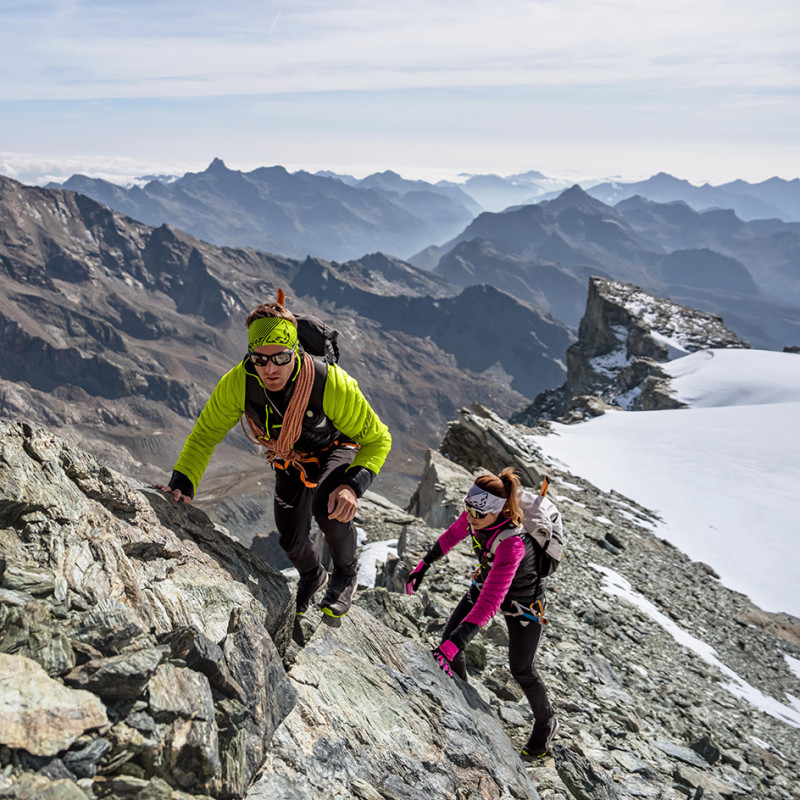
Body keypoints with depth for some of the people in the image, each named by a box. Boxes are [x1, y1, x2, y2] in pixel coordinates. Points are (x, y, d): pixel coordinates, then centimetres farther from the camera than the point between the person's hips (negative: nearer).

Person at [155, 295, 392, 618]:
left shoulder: (331, 383, -40)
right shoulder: (238, 382, -31)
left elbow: (377, 438, -29)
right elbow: (206, 433, -16)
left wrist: (353, 485, -45)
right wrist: (183, 484, -30)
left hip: (337, 450, -4)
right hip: (289, 460, 4)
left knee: (326, 506, -34)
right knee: (291, 539, 10)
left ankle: (346, 572, -1)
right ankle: (312, 576, 49)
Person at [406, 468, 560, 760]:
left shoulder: (512, 542, -43)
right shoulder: (474, 517, -24)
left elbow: (490, 602, -47)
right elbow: (453, 535, -1)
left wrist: (454, 644, -51)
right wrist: (423, 566, 4)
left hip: (522, 601, -6)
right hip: (487, 581, 6)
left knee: (520, 669, 8)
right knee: (448, 638, 1)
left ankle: (546, 723, 37)